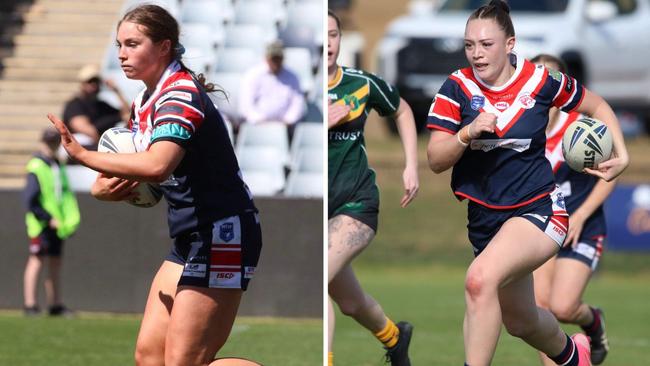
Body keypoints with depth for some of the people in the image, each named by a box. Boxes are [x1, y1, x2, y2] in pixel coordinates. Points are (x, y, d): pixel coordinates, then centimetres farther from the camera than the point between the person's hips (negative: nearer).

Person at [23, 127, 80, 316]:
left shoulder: (59, 166, 15)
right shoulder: (36, 167, -10)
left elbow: (66, 194, 19)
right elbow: (30, 199, -14)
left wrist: (70, 219, 7)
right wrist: (48, 219, -17)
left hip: (56, 222, 8)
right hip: (40, 223, -8)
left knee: (55, 263, 10)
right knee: (37, 260, -8)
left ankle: (55, 305, 16)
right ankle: (30, 304, -7)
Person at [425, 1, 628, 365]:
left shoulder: (541, 81, -8)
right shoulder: (457, 87, -7)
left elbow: (596, 106, 11)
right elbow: (436, 161, -9)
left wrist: (622, 155, -1)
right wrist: (468, 133, -27)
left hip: (538, 210, -4)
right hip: (485, 218, 4)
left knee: (481, 279, -33)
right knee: (521, 322, 21)